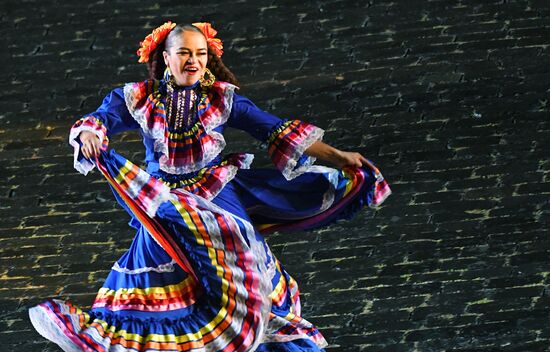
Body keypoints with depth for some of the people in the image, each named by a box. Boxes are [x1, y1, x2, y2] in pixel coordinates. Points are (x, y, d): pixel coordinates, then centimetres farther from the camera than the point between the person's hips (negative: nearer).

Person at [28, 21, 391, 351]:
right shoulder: (140, 99, 3)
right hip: (163, 206, 1)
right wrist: (88, 135, -34)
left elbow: (277, 131, -2)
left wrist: (337, 157, -9)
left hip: (217, 194, -1)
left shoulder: (223, 97, 1)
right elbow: (102, 118, -7)